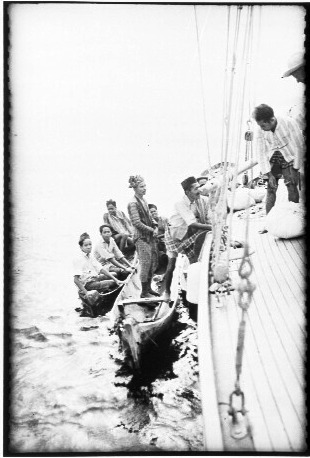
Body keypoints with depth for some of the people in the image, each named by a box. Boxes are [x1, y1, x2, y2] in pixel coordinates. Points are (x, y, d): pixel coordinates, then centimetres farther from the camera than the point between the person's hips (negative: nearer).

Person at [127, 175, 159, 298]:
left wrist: (155, 227, 1)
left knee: (154, 262, 12)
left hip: (150, 236, 9)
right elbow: (137, 223, -17)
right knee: (146, 264, -5)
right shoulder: (133, 203, -14)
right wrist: (152, 230, -12)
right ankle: (144, 292, 6)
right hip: (141, 237, -8)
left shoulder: (143, 200, 12)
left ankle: (148, 288, 25)